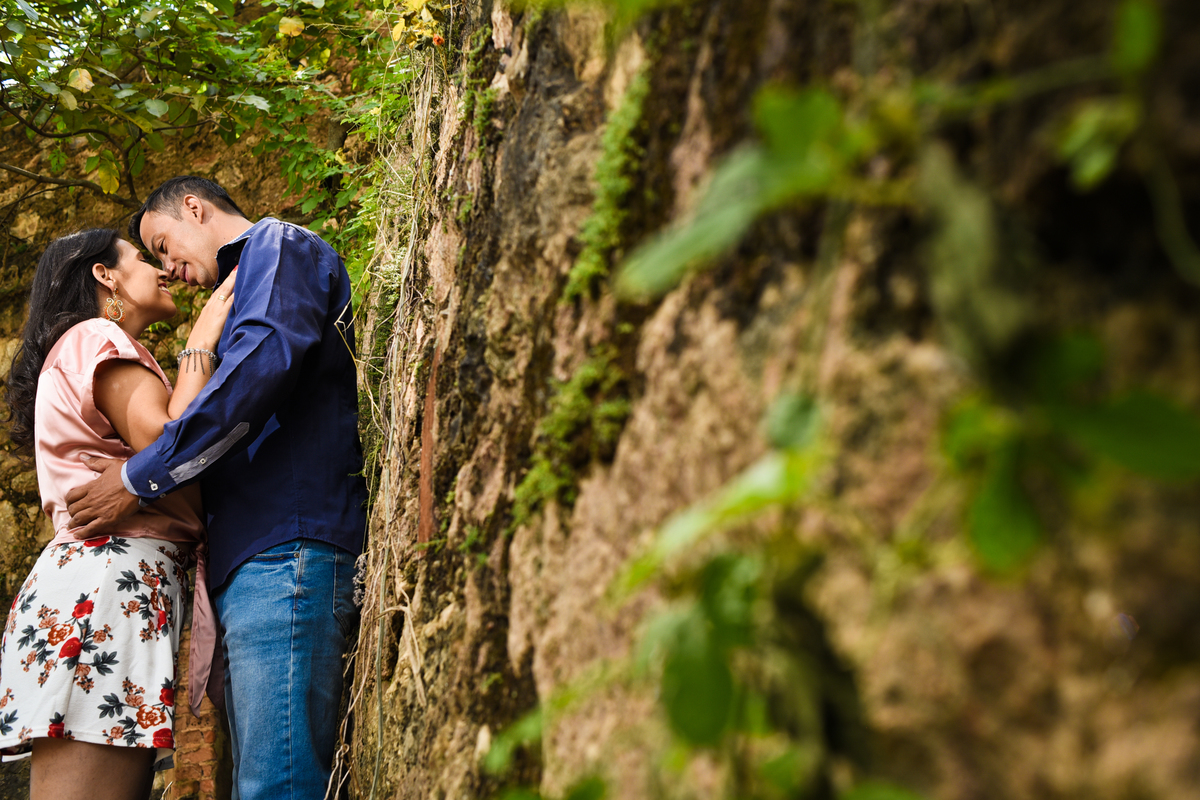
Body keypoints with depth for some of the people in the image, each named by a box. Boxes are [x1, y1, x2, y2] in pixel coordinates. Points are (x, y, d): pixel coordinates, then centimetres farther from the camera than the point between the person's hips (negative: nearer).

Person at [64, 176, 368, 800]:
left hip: (287, 548, -10)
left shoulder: (280, 245, 5)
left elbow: (264, 359, -15)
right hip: (245, 566, 10)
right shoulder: (243, 291, 34)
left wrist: (141, 476, -11)